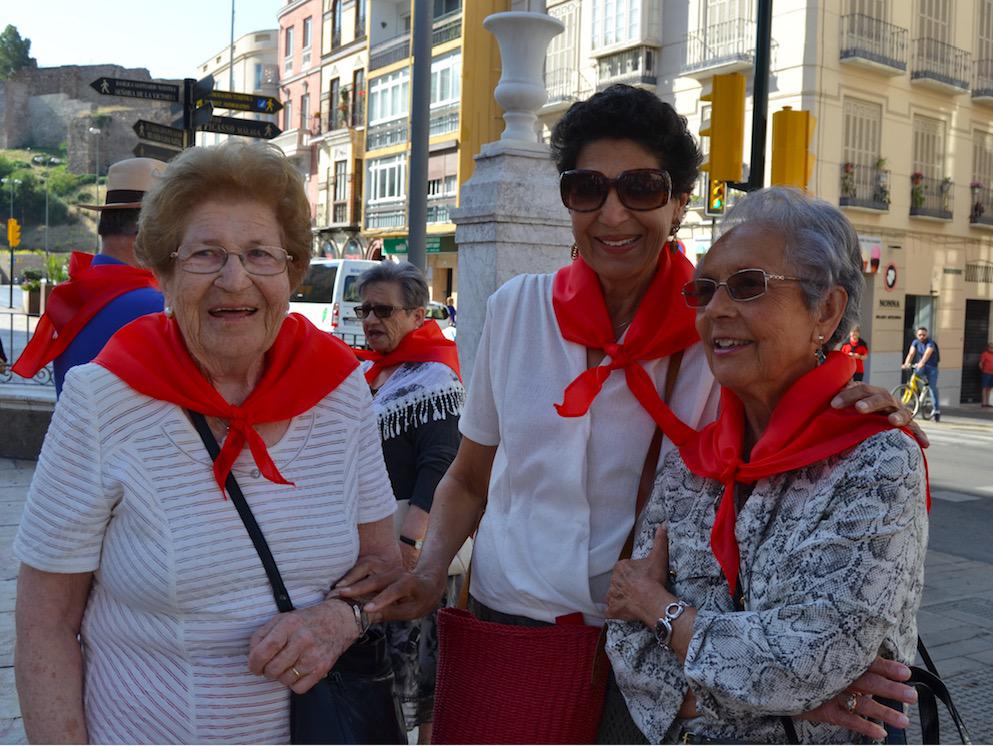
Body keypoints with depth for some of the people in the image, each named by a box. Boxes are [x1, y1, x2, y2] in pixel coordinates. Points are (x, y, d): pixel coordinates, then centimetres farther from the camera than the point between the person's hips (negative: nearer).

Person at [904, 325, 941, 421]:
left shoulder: (931, 343, -16)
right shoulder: (915, 342, -2)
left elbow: (927, 354, -34)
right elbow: (911, 353, -15)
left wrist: (921, 363, -52)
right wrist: (906, 363, -34)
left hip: (931, 367, -4)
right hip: (920, 366, 4)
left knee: (933, 387, -9)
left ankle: (937, 410, -2)